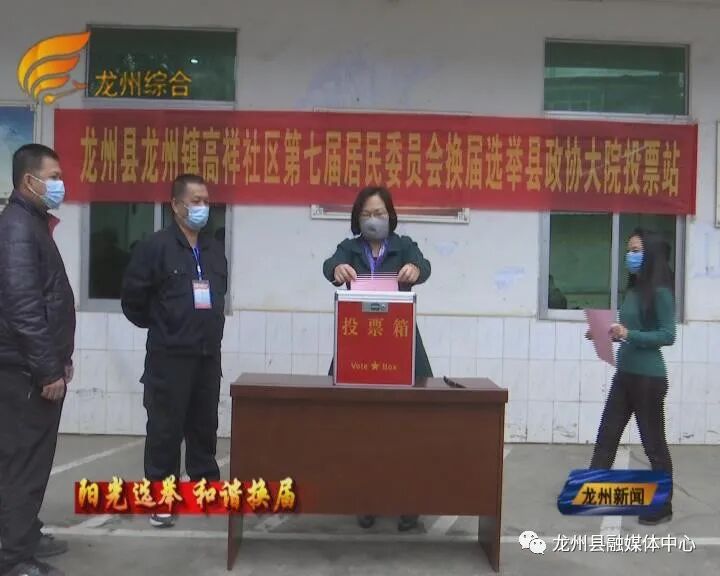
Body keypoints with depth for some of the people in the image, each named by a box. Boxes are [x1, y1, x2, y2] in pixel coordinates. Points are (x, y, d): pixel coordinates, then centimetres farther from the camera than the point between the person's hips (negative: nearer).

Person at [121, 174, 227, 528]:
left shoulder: (215, 249, 11)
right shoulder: (154, 246, -9)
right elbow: (132, 299, -6)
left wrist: (209, 326, 13)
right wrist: (160, 327, 4)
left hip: (209, 354, 6)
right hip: (169, 356, -6)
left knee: (205, 425, 14)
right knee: (166, 427, 2)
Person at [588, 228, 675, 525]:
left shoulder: (660, 292, -13)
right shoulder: (633, 289, 9)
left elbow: (668, 336, -17)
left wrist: (628, 334, -25)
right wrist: (610, 334, 2)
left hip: (649, 377, -8)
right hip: (625, 374, 8)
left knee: (653, 443, 5)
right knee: (606, 436, 12)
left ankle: (663, 507, 20)